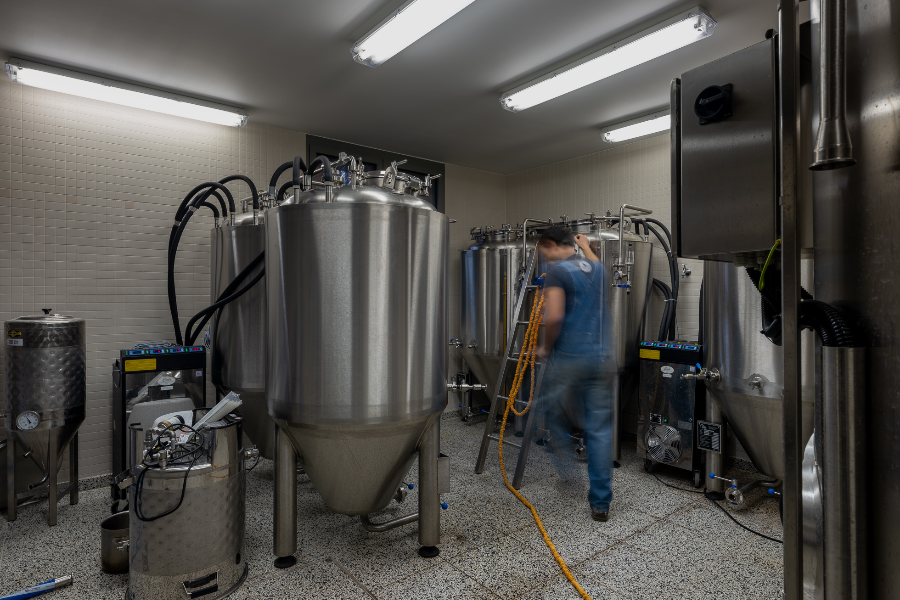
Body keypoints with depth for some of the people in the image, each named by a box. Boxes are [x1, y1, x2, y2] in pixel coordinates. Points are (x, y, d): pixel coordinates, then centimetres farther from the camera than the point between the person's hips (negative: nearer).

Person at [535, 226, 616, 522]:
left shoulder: (558, 270, -8)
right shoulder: (598, 268, 13)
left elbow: (554, 317, -19)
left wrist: (546, 347, -4)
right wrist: (586, 246, 54)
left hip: (567, 358, -6)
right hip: (602, 358, 6)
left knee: (555, 419, 17)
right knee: (600, 430, 8)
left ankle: (563, 476, 23)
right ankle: (601, 502, 14)